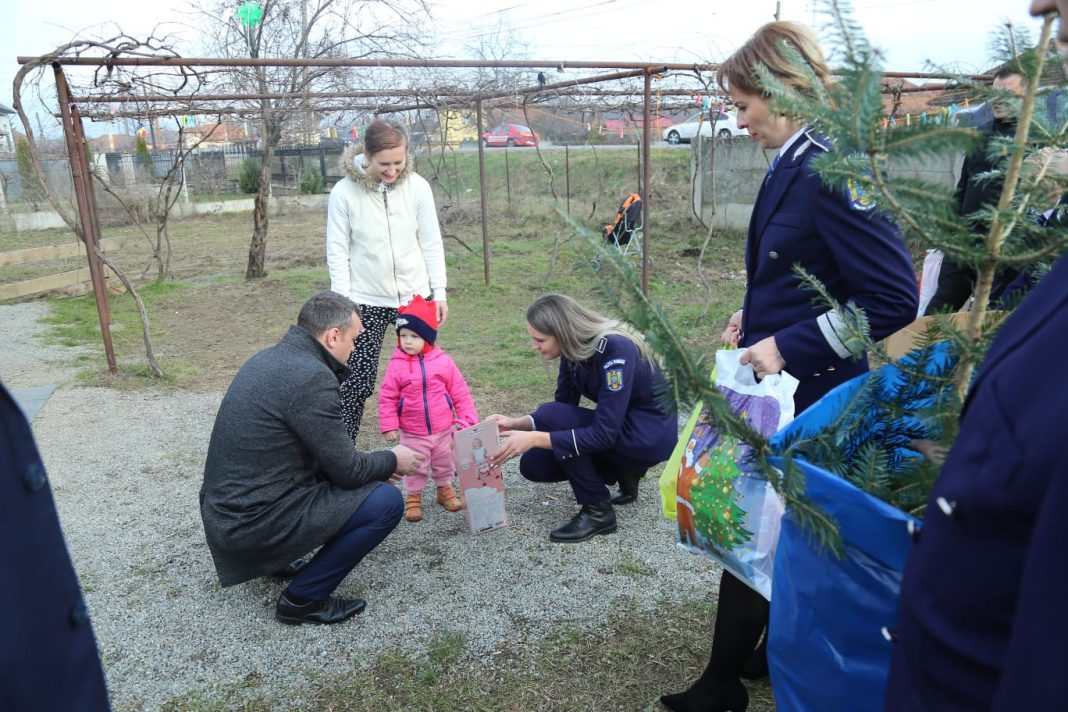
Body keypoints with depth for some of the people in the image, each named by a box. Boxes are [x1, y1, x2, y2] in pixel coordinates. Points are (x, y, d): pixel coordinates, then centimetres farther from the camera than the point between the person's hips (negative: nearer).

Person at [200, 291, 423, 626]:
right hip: (254, 524, -9)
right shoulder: (312, 377, -21)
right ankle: (302, 599, 0)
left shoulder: (269, 358, 7)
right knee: (387, 502, -8)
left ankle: (276, 559, 20)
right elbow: (348, 471, -14)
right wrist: (393, 461, 5)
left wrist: (380, 463, 17)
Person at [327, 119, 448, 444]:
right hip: (366, 302, -2)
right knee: (358, 382, -4)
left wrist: (439, 293, 1)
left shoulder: (417, 186, -4)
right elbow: (337, 252, -4)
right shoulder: (344, 192, -9)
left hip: (416, 296, 3)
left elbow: (432, 243, 2)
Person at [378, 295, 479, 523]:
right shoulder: (397, 365, -11)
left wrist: (468, 418, -4)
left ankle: (445, 489, 41)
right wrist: (389, 425, -10)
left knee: (445, 463, 20)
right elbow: (387, 397, -7)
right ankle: (413, 496, 26)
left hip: (443, 430, 2)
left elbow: (460, 392, -2)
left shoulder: (443, 362, -8)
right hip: (413, 434, -2)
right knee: (414, 468, 7)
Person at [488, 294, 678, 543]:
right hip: (615, 425, 8)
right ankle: (624, 472, 11)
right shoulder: (574, 350, -5)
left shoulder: (615, 350, -28)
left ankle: (598, 512, -12)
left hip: (651, 434, -8)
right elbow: (562, 409, 5)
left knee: (551, 416, -24)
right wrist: (516, 424, -11)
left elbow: (604, 434, -31)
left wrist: (534, 438, -33)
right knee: (533, 464, -5)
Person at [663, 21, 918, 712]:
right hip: (776, 382, 9)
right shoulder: (792, 164, 8)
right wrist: (755, 320, 6)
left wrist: (788, 347, -21)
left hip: (808, 395, -9)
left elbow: (894, 298, -23)